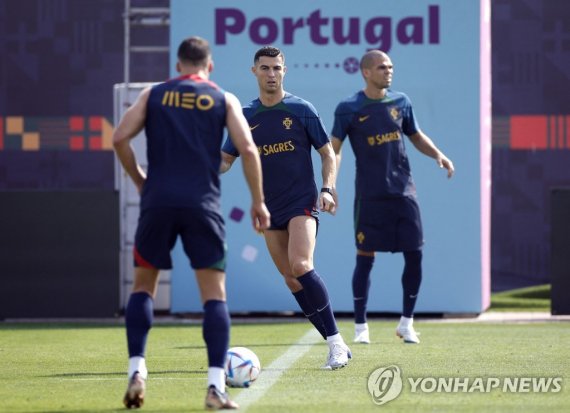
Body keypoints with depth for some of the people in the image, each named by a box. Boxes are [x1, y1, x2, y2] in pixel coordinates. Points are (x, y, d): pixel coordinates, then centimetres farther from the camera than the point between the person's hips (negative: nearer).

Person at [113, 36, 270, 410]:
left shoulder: (154, 95, 11)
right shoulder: (224, 100, 9)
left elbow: (120, 138, 2)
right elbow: (247, 149, -2)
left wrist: (140, 180, 14)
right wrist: (258, 201, 5)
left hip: (158, 202, 1)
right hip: (203, 205, -1)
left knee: (144, 284, 16)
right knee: (215, 293, 2)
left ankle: (137, 371, 3)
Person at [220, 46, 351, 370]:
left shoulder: (301, 110, -1)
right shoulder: (246, 117, 8)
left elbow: (328, 153, 4)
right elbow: (225, 160, 11)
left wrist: (328, 189, -10)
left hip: (302, 202, -5)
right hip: (269, 209, 5)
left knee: (300, 266, -23)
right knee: (292, 280, 1)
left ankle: (336, 341, -19)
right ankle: (336, 346, 7)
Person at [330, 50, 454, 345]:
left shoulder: (400, 102, 7)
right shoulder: (349, 109, -4)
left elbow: (416, 136, 18)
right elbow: (333, 149, -4)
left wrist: (438, 155, 1)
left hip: (403, 190, 4)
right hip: (369, 195, -3)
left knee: (414, 254, 0)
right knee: (365, 257, -1)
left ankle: (406, 323, 13)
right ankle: (360, 326, 8)